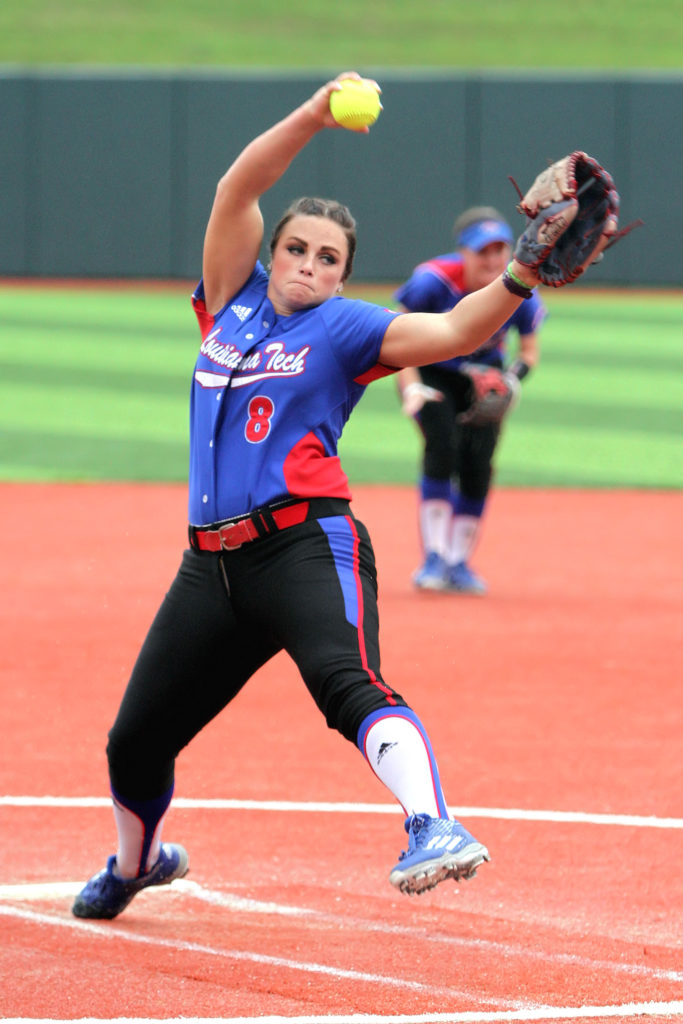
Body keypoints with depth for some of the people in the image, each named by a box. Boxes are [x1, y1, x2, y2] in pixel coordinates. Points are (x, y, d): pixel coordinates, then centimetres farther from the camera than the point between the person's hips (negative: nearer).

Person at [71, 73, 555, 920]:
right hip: (213, 558, 5)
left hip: (305, 544, -5)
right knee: (135, 739, 12)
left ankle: (431, 826, -51)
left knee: (347, 681, -33)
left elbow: (454, 332, -10)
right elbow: (237, 191, 5)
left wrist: (519, 279, -28)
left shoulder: (346, 330, 5)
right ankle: (137, 861, 41)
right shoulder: (234, 302, 16)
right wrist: (311, 119, -7)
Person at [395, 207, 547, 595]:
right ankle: (434, 558, -20)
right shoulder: (435, 281, -27)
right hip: (431, 373, -3)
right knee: (442, 443, -24)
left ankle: (458, 562, 6)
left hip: (483, 378, 3)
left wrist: (514, 380, -23)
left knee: (478, 464, -9)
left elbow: (530, 349, -3)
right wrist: (412, 388, -29)